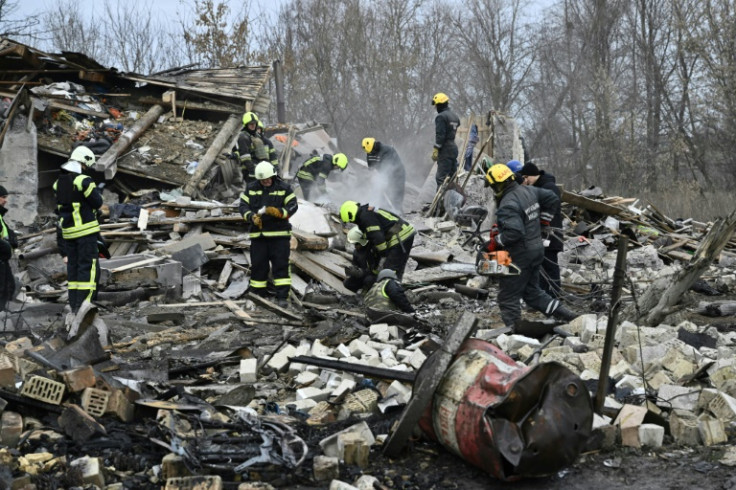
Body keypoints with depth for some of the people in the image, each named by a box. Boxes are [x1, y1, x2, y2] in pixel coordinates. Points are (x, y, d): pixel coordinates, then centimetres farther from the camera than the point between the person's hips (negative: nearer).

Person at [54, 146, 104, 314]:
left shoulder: (58, 183, 10)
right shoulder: (84, 181, -14)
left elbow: (59, 208, 13)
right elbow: (97, 203, -9)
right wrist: (96, 191, 9)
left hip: (68, 231, 7)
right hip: (86, 230, -7)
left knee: (73, 266, 12)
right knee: (88, 266, -5)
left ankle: (74, 305, 13)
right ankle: (83, 305, -10)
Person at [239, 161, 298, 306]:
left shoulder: (284, 188, 1)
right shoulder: (251, 188, 7)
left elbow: (292, 206, -5)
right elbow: (243, 206, 2)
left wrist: (278, 212, -23)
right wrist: (251, 217, -18)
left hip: (279, 233, -2)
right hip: (258, 233, 2)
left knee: (281, 264, -5)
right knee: (258, 265, 6)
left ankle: (282, 296, -3)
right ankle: (258, 295, 15)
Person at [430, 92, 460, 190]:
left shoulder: (441, 117, -13)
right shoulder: (455, 116, 15)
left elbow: (440, 135, -18)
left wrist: (435, 150, -16)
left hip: (445, 150, -9)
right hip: (454, 148, 9)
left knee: (441, 178, -9)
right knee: (452, 177, 14)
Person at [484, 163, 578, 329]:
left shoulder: (508, 205, -24)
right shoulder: (528, 191, 4)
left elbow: (514, 232, -34)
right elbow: (553, 199, 16)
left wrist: (495, 242, -21)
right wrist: (541, 221, 20)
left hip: (519, 256, -9)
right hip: (536, 250, 9)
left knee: (508, 298, 2)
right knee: (532, 292, 22)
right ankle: (566, 315, 17)